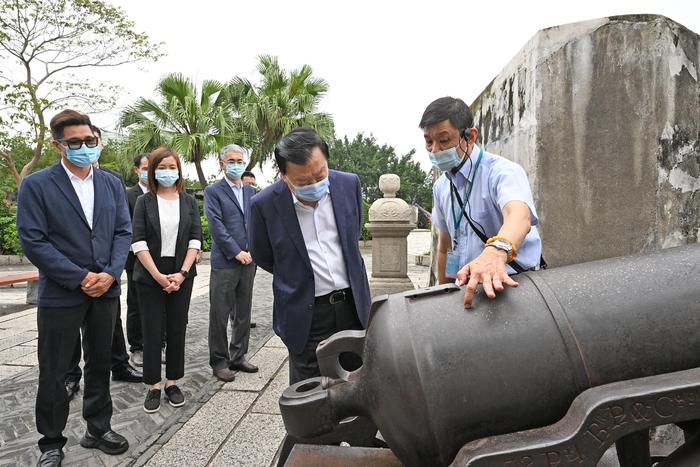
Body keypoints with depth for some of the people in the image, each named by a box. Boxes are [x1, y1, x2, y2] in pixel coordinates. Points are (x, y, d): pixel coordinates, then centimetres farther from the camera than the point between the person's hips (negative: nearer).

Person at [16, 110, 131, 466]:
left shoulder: (111, 184, 7)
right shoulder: (36, 185, -6)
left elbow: (123, 232, 4)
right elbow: (33, 241, -12)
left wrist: (110, 273, -12)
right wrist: (81, 278, -17)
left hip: (106, 291, 4)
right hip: (61, 294, -3)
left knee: (100, 365, 16)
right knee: (53, 373, 8)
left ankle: (98, 429, 32)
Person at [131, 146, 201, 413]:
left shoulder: (189, 202, 6)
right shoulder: (144, 202, 2)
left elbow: (195, 239, 1)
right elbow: (138, 242, -5)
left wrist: (182, 273, -10)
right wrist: (158, 276, -14)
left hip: (181, 274, 2)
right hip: (150, 276, -1)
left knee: (177, 329, 6)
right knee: (152, 331, 3)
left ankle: (173, 382, 19)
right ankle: (153, 386, 15)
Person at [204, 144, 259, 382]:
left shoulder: (251, 191, 14)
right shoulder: (213, 191, -2)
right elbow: (216, 226, -10)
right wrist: (237, 253, -14)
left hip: (248, 262, 5)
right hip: (224, 263, -5)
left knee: (243, 313, 12)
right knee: (220, 315, 1)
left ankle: (238, 357, 25)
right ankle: (219, 362, 13)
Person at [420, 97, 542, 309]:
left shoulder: (502, 171, -11)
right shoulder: (441, 187, 10)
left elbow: (519, 215, -32)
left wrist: (495, 252, -51)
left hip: (509, 284, -4)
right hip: (464, 290, 4)